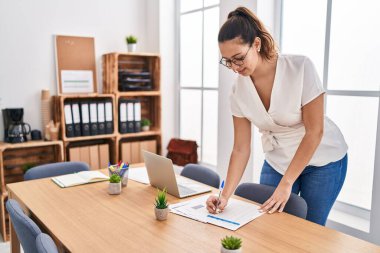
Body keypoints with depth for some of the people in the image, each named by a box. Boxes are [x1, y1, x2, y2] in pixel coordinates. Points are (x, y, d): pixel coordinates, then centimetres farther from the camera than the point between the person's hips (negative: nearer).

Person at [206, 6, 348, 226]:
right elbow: (241, 149, -9)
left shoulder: (300, 67, -24)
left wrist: (286, 183, -21)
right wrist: (226, 195, -20)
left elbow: (315, 131, -21)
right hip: (278, 161, 3)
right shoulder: (239, 90, -12)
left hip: (323, 160, -3)